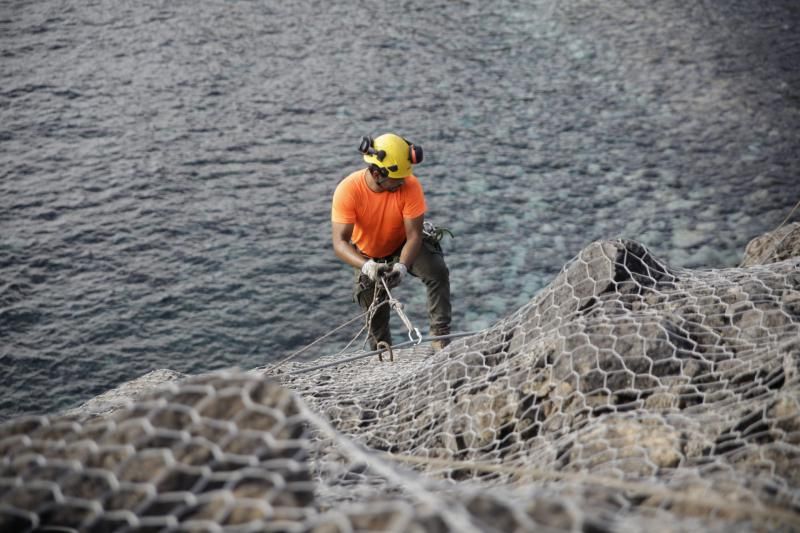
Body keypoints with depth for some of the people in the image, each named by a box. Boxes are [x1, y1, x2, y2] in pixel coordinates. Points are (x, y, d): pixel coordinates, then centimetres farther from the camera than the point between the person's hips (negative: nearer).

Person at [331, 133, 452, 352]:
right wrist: (366, 265, -55)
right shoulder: (348, 190, -32)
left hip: (404, 246, 0)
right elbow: (339, 243, -37)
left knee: (437, 272, -28)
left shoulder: (410, 185, -30)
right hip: (368, 257, 1)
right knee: (375, 315, 8)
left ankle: (440, 336, -22)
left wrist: (402, 266, -47)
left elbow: (414, 235, -28)